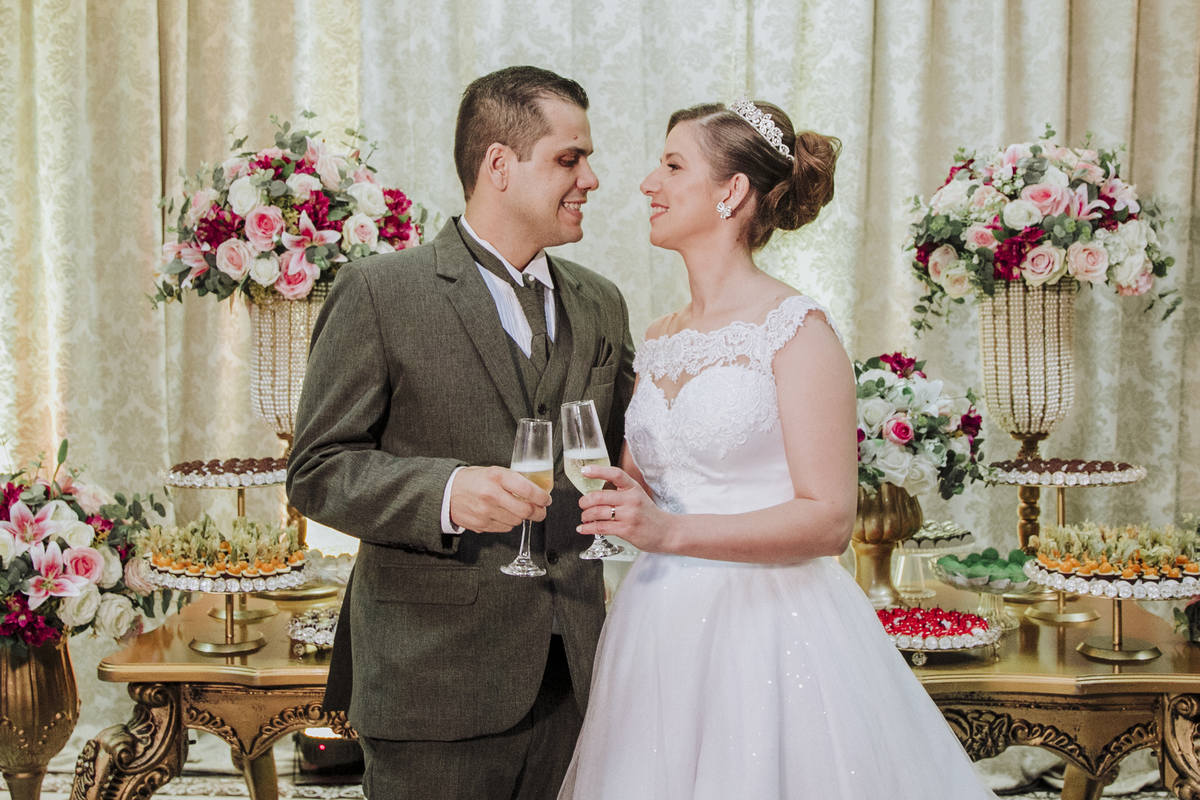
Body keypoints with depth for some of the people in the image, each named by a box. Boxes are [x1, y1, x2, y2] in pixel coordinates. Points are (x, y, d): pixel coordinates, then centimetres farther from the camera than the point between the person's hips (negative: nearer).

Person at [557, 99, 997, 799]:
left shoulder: (795, 330, -10)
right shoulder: (658, 341, 10)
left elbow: (830, 518, -15)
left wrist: (669, 530, -23)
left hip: (767, 629, -6)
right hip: (662, 632, 6)